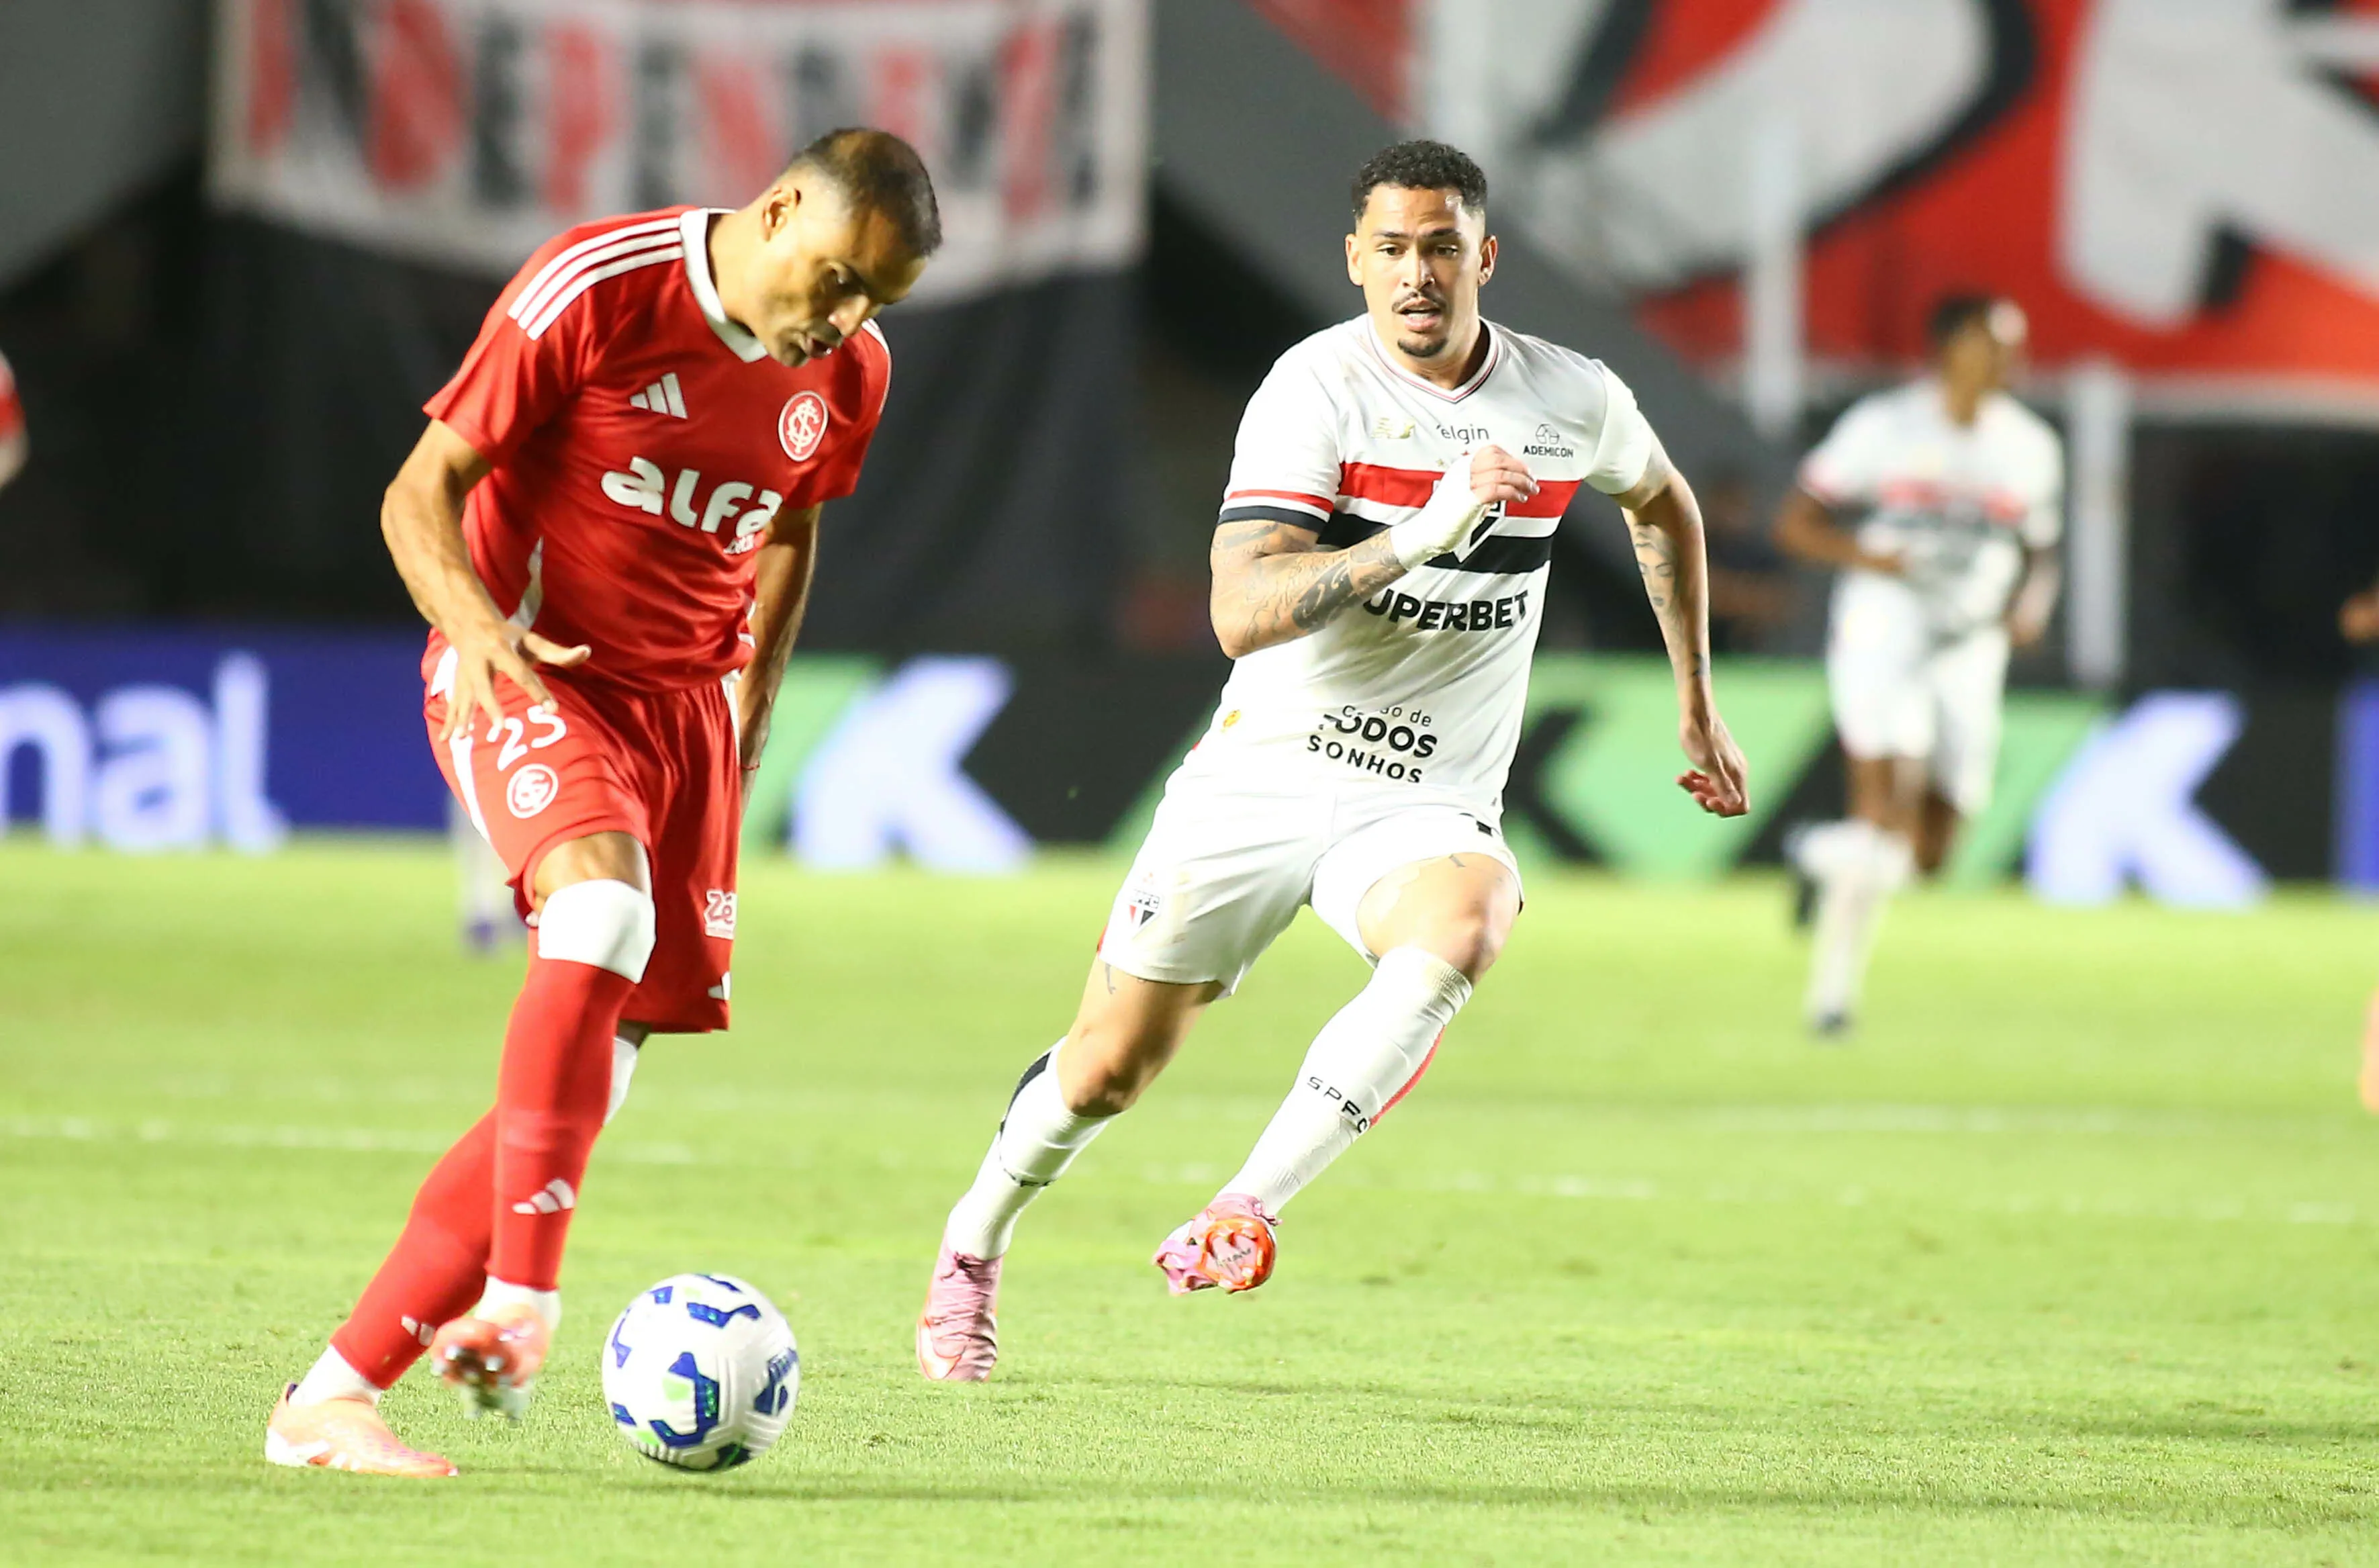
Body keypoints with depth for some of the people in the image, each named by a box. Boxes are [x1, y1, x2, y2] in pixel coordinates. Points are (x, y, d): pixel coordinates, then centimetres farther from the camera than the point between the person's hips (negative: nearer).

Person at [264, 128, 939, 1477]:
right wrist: (477, 625, -29)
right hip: (530, 676, -6)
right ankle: (519, 1303, -39)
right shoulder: (595, 290, -14)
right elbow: (421, 494, -11)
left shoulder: (848, 371, 4)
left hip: (687, 701, 6)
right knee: (605, 912, -36)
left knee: (597, 1074, -2)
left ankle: (335, 1395, 2)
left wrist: (752, 707, 16)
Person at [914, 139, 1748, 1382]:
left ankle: (1240, 1215, -34)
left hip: (1428, 806, 1)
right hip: (1265, 771, -1)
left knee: (1462, 926, -34)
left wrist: (1696, 705, 24)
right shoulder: (1318, 387, -13)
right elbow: (1242, 613, -25)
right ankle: (973, 1247, 33)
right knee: (1113, 1063, 2)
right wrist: (1420, 536, -35)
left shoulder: (1576, 401, 0)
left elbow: (1662, 503, 25)